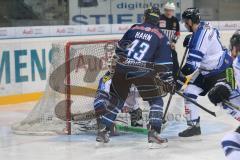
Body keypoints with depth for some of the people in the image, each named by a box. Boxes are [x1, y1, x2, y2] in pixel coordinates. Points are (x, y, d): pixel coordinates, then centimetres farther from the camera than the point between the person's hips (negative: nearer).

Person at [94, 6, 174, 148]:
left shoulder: (134, 29, 16)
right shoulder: (161, 36, 6)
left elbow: (120, 48, 22)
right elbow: (165, 62, 3)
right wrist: (169, 81, 9)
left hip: (122, 70, 4)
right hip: (141, 72, -4)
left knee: (116, 99, 21)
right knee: (156, 101, 9)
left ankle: (102, 131, 21)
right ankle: (153, 134, -7)